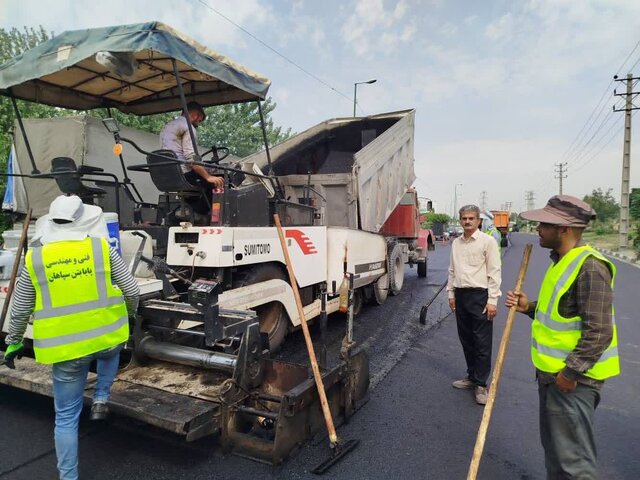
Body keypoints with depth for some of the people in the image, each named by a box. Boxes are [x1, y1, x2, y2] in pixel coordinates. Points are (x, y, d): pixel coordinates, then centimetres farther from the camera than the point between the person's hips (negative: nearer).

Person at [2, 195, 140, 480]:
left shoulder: (34, 259, -2)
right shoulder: (101, 248, -5)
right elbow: (132, 291, -2)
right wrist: (129, 314, 20)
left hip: (64, 348, 0)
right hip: (107, 337, 0)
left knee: (66, 417, 15)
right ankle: (100, 400, 28)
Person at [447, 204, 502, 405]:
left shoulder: (487, 241, -7)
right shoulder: (456, 243, 11)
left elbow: (494, 272, -10)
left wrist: (492, 300, -13)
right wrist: (451, 293, 13)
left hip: (480, 295, -6)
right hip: (460, 295, 6)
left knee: (482, 343, -1)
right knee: (466, 340, 14)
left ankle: (481, 384, 9)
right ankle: (472, 376, 29)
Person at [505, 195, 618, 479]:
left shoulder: (589, 267, -21)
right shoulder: (562, 261, 10)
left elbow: (599, 331, -24)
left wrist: (571, 373, -21)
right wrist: (529, 307, 3)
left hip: (572, 378, -10)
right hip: (552, 372, 10)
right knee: (554, 448, 23)